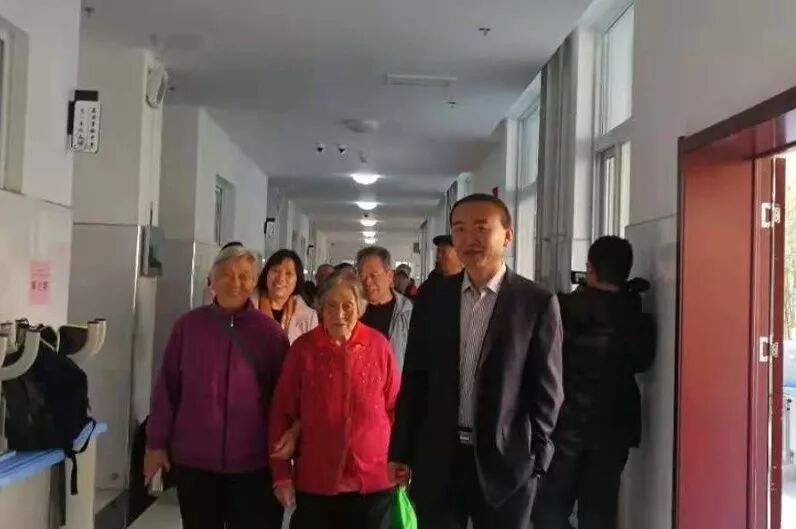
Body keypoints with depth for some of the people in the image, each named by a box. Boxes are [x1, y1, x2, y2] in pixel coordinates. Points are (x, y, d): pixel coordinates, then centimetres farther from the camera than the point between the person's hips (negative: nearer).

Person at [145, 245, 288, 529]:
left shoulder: (270, 332, -3)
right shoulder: (188, 325, -1)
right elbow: (167, 387, 4)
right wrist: (157, 442, 4)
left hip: (251, 463, -1)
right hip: (193, 458, 1)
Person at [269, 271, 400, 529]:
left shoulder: (378, 345, -4)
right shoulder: (303, 348, -6)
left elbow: (394, 407, 4)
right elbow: (282, 413, -2)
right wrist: (282, 474, -1)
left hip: (373, 480, 1)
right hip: (315, 481, -1)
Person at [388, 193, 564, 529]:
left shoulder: (537, 303, -5)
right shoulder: (432, 299, 4)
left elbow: (546, 390, -3)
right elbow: (414, 379, 6)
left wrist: (535, 459, -6)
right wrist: (401, 451, 5)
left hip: (504, 460, -2)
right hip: (436, 459, 3)